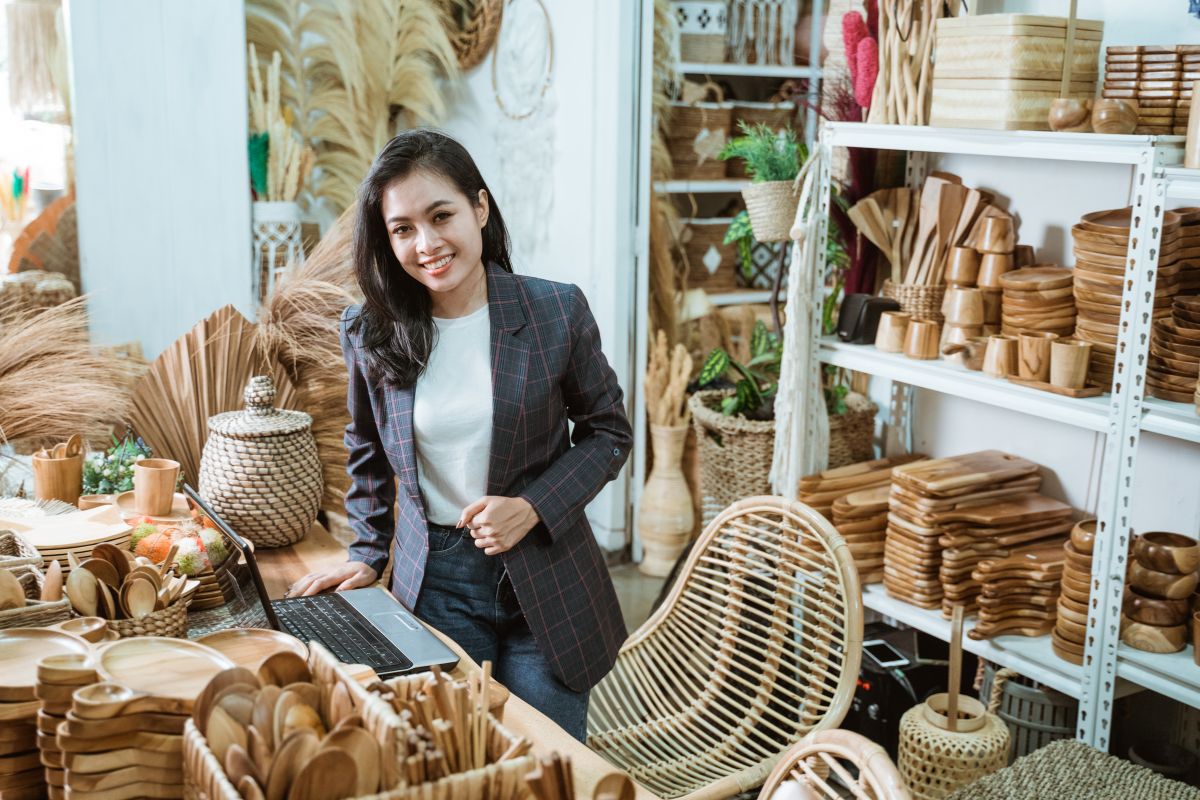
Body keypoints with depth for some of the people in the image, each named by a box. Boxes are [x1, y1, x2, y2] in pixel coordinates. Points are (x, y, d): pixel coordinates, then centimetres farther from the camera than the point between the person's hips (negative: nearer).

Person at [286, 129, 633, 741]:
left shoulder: (557, 312, -10)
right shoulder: (369, 332, -3)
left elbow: (608, 431, 0)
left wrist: (532, 507, -13)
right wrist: (367, 553, 10)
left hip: (544, 579, -1)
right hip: (433, 581, 1)